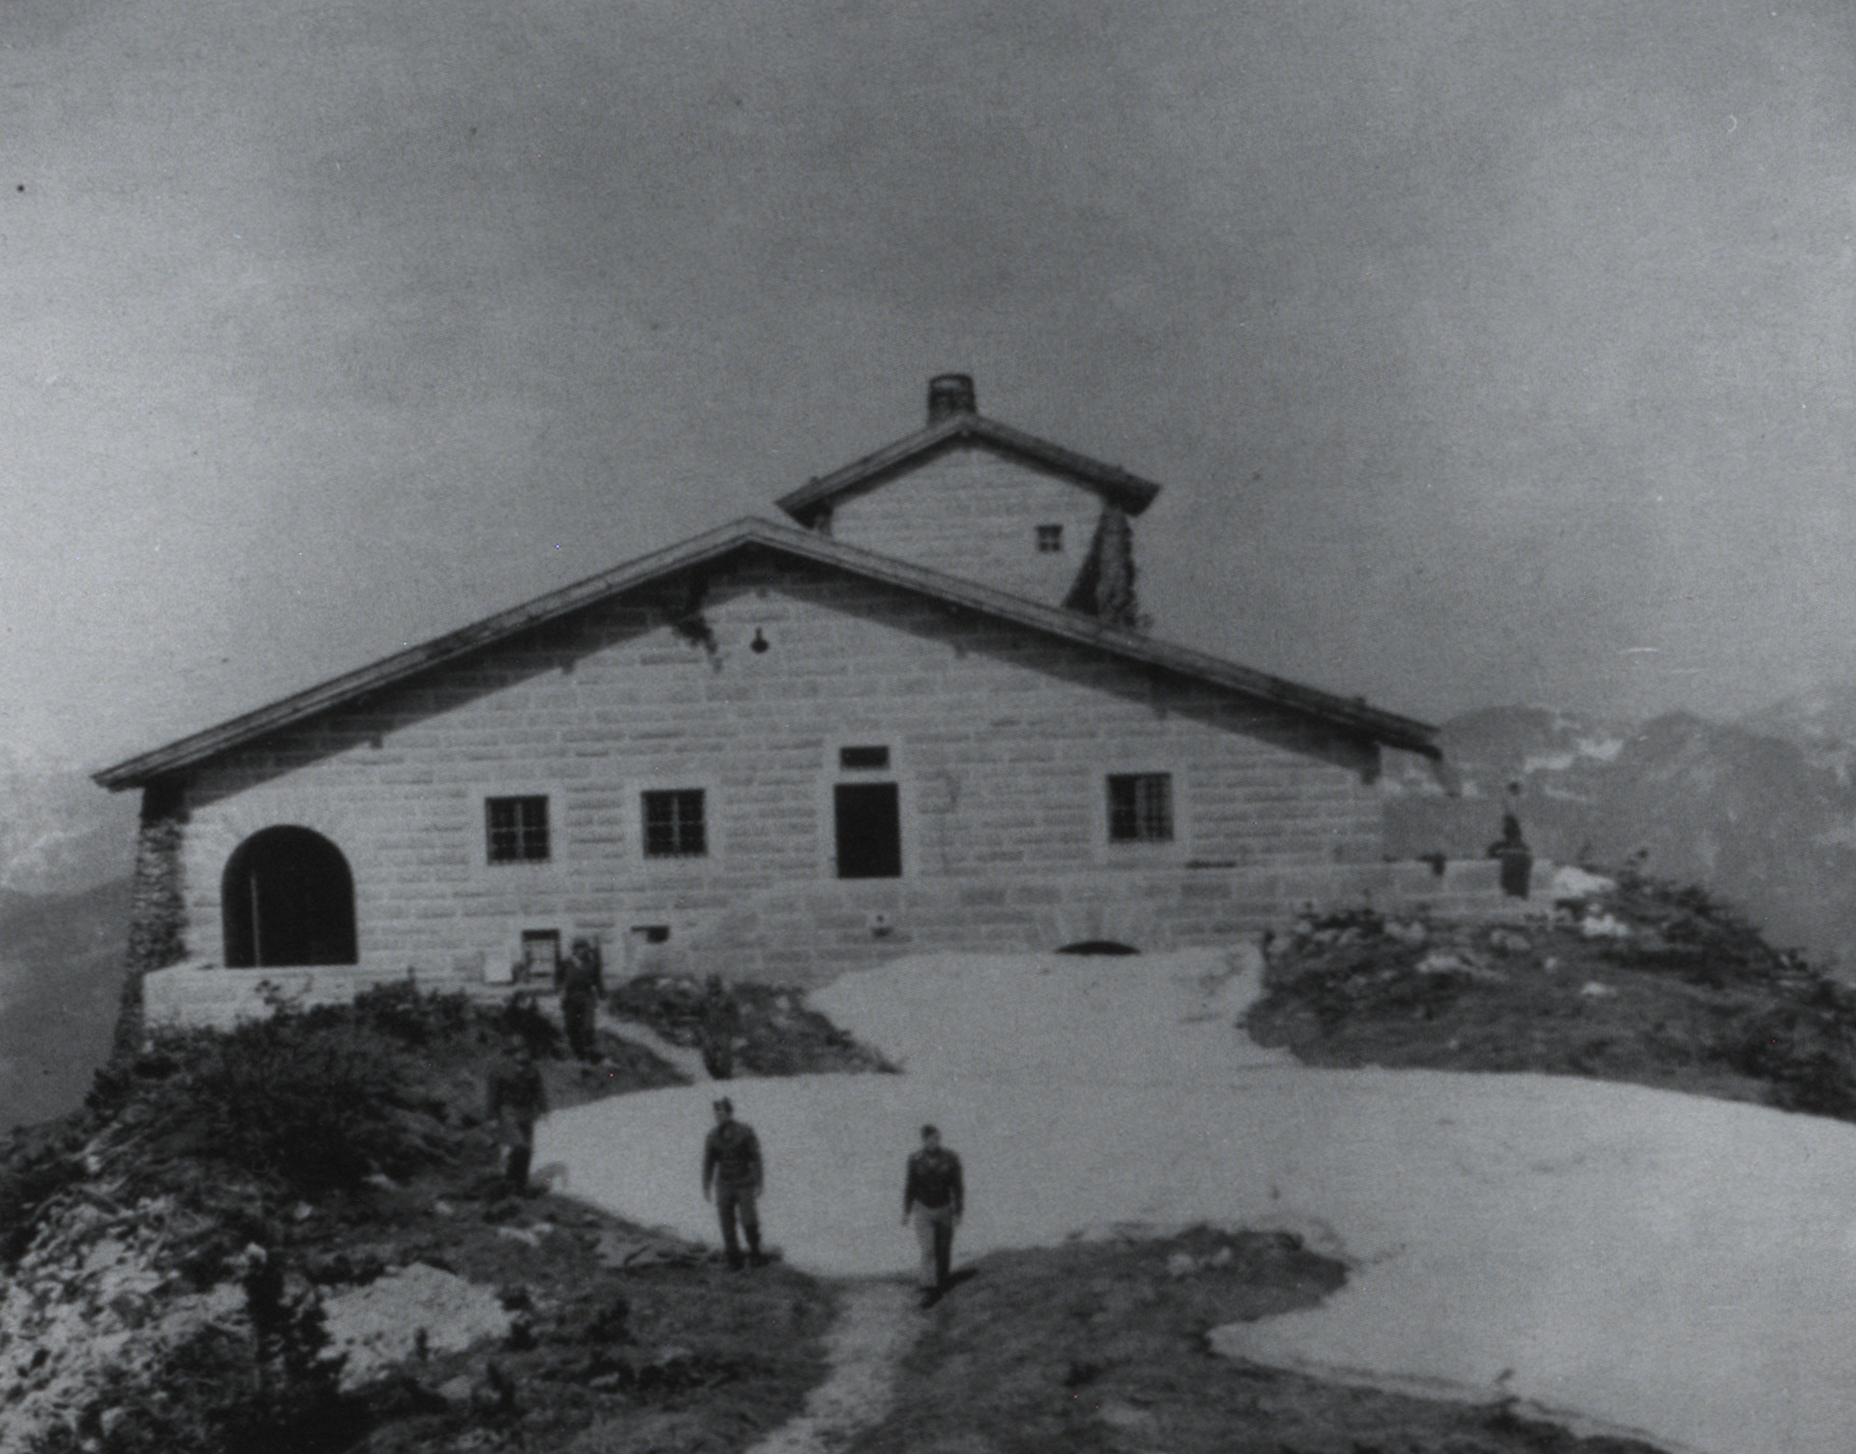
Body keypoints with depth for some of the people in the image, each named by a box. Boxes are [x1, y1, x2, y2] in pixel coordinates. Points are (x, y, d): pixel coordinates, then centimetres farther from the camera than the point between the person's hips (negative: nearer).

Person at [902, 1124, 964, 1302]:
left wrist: (958, 1213, -8)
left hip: (945, 1209, 1)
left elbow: (957, 1187, -7)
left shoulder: (951, 1159, -14)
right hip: (923, 1210, 0)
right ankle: (929, 1289, -7)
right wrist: (906, 1212, 4)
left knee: (943, 1249, 13)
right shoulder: (915, 1160, -11)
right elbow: (910, 1186, 1)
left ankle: (942, 1280, 36)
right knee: (928, 1250, -9)